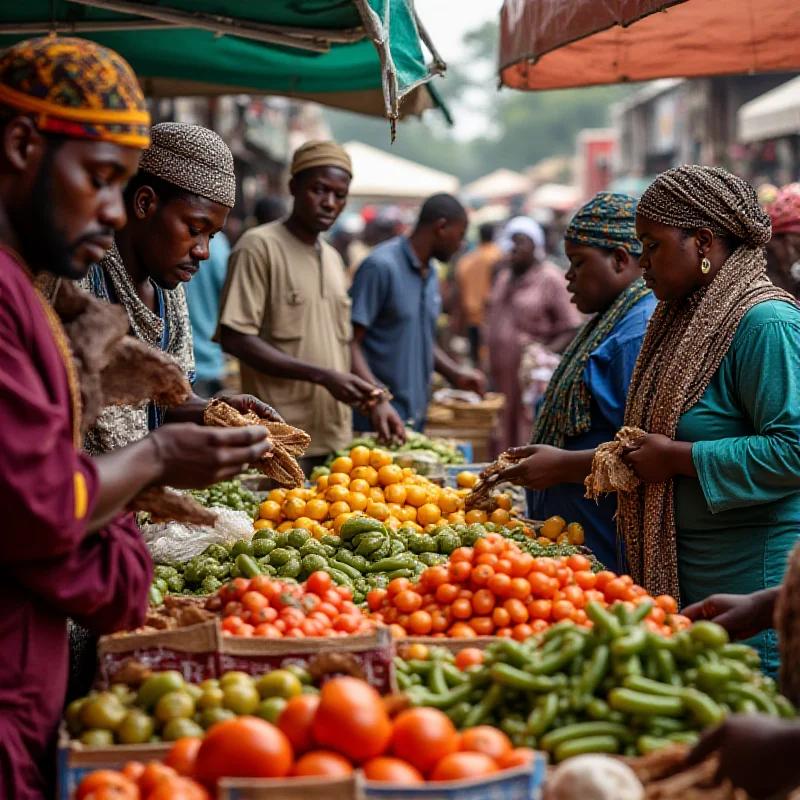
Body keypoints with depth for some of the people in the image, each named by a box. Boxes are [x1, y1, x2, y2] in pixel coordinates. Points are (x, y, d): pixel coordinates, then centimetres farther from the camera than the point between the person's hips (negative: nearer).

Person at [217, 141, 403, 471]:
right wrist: (323, 377, -18)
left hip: (337, 438, 7)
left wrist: (375, 398, 5)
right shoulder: (259, 246, -7)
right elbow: (235, 339, -15)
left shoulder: (333, 259, 17)